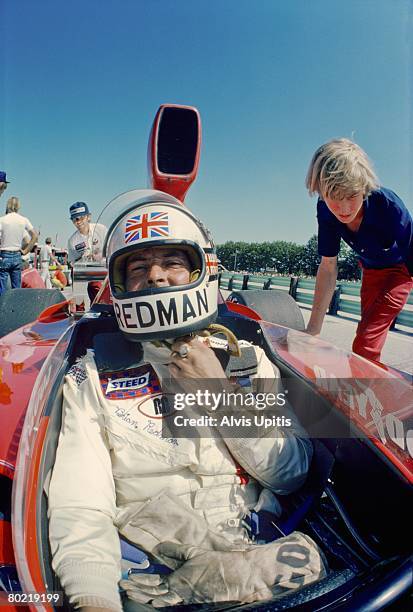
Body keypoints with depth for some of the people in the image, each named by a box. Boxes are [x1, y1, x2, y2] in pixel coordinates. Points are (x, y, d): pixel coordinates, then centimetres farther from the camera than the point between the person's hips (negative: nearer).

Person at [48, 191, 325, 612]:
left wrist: (220, 392, -7)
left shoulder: (248, 360, 6)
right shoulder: (92, 379, 2)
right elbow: (79, 508, -6)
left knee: (303, 556, -23)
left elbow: (292, 473, 1)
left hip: (256, 554, 3)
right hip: (147, 558, -2)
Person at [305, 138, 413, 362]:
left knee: (364, 346, -17)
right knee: (366, 336, 21)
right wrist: (313, 328, -18)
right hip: (370, 268, 5)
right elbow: (328, 267, -17)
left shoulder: (388, 206, -38)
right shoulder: (326, 210, -25)